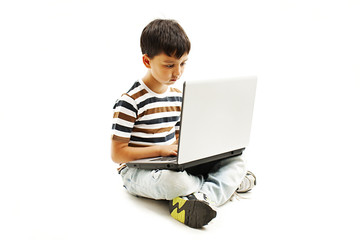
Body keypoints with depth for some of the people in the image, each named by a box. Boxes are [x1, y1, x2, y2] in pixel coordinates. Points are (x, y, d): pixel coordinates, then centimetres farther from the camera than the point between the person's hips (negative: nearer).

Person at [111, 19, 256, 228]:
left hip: (173, 165, 7)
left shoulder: (178, 96, 8)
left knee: (237, 161, -8)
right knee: (172, 180, -43)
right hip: (139, 171, -6)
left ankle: (201, 199, -31)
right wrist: (160, 149, -19)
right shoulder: (130, 102, -15)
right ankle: (227, 183, -17)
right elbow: (117, 154, -14)